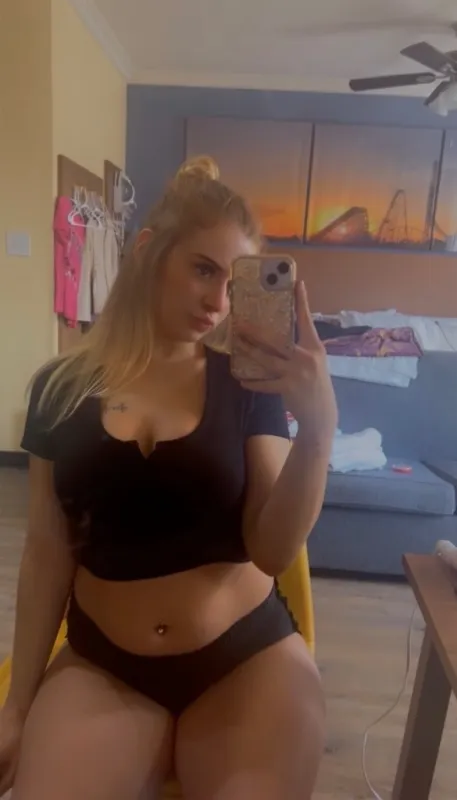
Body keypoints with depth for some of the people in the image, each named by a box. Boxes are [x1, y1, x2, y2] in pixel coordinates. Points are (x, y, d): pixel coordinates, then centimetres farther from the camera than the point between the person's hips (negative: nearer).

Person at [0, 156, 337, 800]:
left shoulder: (250, 382, -6)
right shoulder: (62, 389, -4)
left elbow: (273, 551, -13)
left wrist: (318, 427, -28)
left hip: (249, 658, 0)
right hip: (100, 665, 1)